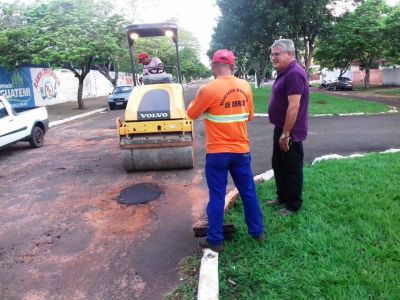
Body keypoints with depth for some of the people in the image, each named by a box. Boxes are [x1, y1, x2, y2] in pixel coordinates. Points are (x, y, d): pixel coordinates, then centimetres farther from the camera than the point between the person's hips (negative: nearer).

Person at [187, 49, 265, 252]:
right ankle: (257, 231, 30)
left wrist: (203, 104, 16)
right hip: (241, 150, 4)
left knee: (217, 196, 7)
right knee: (248, 192, 16)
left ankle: (215, 240, 17)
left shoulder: (208, 89, -15)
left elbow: (191, 114, -2)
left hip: (217, 153, -4)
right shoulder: (245, 86, 0)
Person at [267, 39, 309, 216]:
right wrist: (281, 132, 19)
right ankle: (282, 197, 35)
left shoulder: (294, 74, -21)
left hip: (290, 132, -10)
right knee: (278, 165, 20)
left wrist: (285, 134, -24)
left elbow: (293, 107, -26)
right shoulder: (284, 73, 12)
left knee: (292, 169, 3)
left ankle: (293, 205, 18)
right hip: (281, 129, 10)